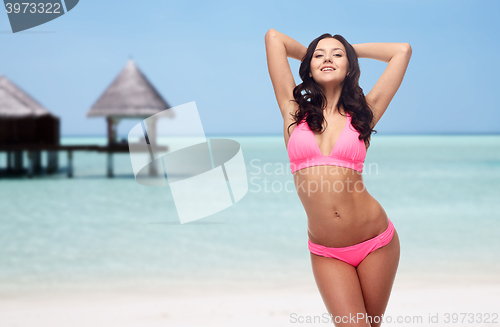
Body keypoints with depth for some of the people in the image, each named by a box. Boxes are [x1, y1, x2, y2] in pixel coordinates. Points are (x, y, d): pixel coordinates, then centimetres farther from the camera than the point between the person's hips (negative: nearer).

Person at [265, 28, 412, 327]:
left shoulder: (362, 113, 4)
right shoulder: (294, 109, 3)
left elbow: (403, 50, 7)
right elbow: (274, 36, 6)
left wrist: (351, 50, 17)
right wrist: (309, 55, 22)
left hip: (376, 242, 1)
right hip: (327, 253, 0)